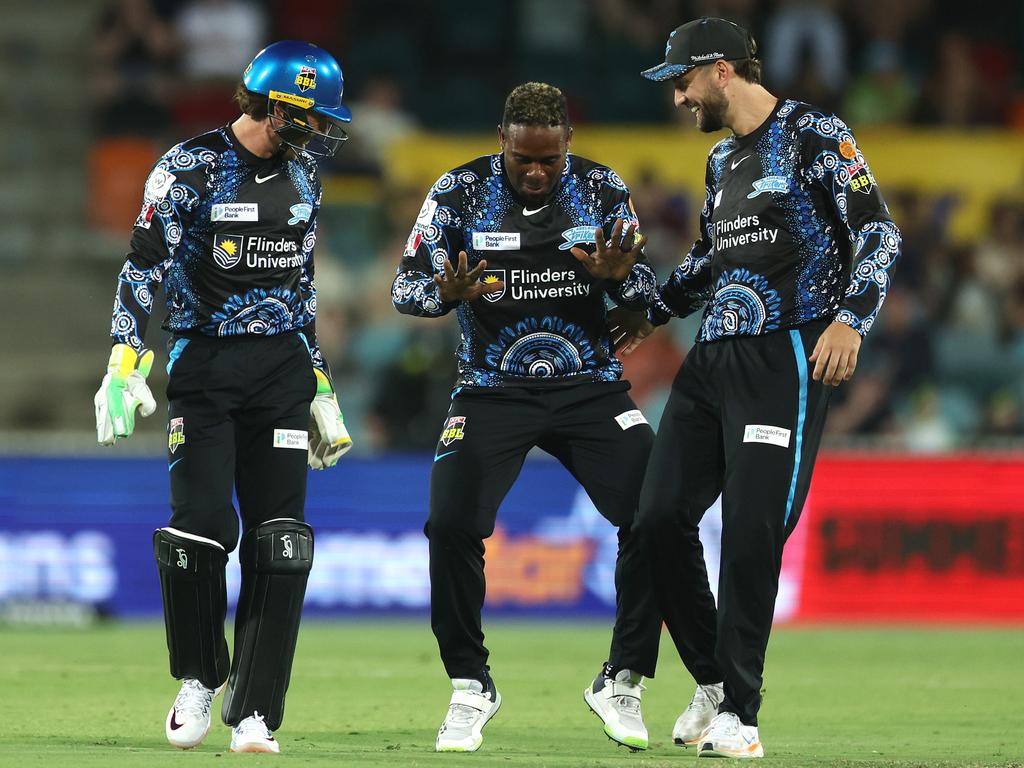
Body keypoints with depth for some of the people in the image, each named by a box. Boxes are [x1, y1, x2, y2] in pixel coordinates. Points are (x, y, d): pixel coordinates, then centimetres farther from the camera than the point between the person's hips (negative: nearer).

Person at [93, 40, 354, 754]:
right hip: (204, 365, -4)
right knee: (201, 526, -13)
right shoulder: (192, 167, -5)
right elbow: (144, 267, -10)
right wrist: (125, 365, -21)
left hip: (282, 368, 4)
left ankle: (254, 712, -2)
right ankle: (199, 681, 11)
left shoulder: (301, 175, 13)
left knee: (279, 540, -5)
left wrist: (320, 386, 20)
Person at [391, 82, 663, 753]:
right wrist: (448, 293, -31)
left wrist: (619, 276, -26)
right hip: (492, 390, -1)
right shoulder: (461, 192, -7)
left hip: (590, 387, 1)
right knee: (451, 527, -18)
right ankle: (471, 690, 2)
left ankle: (623, 682, 3)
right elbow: (407, 287, -8)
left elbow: (648, 291, -2)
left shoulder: (602, 190, -3)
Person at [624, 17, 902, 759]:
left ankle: (738, 714, -3)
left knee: (752, 535, -10)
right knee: (661, 517, 1)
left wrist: (850, 318, -24)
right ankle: (712, 683, 14)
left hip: (786, 359, -8)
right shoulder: (724, 159, 19)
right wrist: (653, 310, 36)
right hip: (712, 359, 8)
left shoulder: (815, 135, -4)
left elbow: (878, 231, -11)